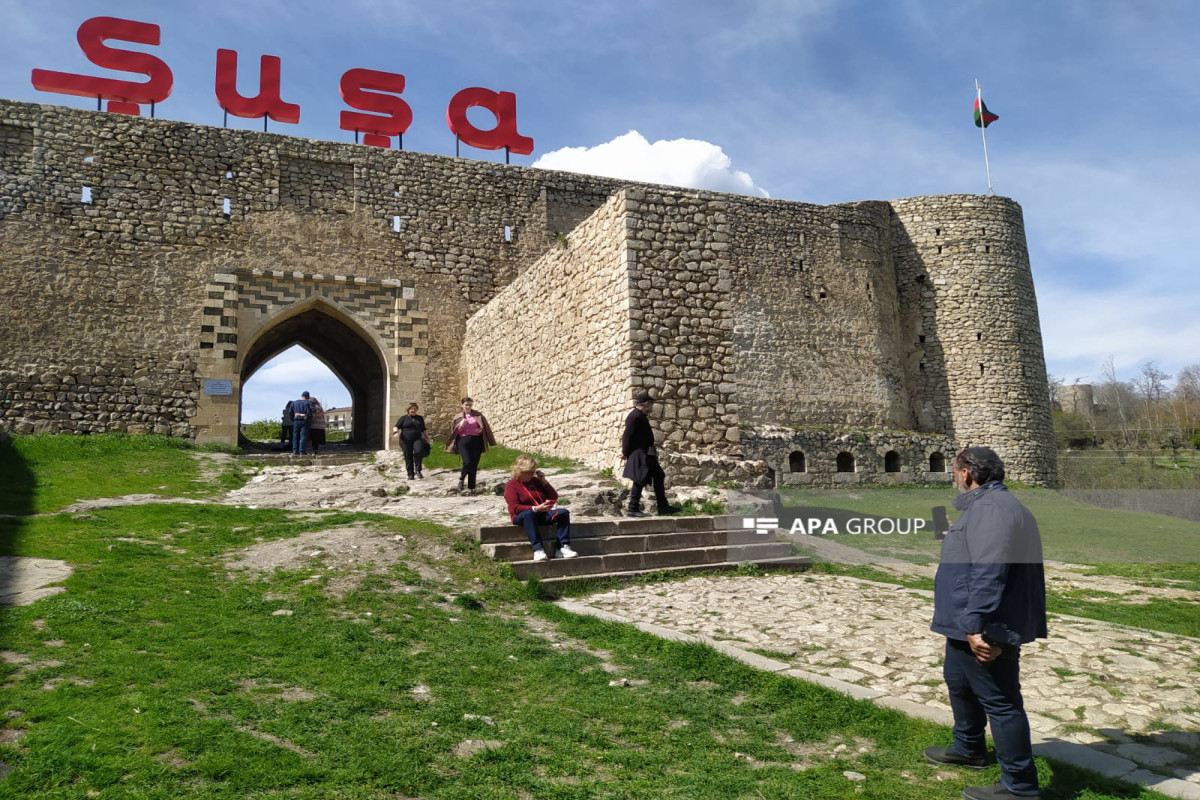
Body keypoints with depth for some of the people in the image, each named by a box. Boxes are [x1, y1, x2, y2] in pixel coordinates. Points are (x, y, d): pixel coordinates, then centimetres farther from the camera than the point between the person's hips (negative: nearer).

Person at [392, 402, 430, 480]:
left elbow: (424, 430, 25)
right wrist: (395, 432, -18)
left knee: (418, 452, -25)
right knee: (408, 457, -2)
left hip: (417, 439, 1)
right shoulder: (404, 418, 10)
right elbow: (396, 427, 2)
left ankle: (418, 470, -12)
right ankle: (410, 474, 8)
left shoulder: (420, 418, 18)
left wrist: (427, 439, 20)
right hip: (406, 440, -1)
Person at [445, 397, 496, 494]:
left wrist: (481, 430, -8)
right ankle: (461, 479, 8)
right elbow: (455, 431, 8)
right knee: (467, 462, -20)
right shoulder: (458, 417, 10)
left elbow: (484, 427, 13)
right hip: (463, 441, -1)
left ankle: (471, 487, 12)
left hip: (476, 441, 1)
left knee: (474, 465, 0)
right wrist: (461, 426, -10)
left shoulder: (477, 415, 10)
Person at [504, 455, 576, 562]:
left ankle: (563, 547, -26)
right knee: (528, 514, -40)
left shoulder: (535, 481, 16)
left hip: (542, 514, 6)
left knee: (563, 512, -16)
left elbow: (554, 497, 17)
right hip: (522, 517, -6)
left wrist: (544, 481, 3)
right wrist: (535, 509, -29)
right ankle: (537, 549, -46)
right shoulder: (511, 485, -1)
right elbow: (515, 508, -16)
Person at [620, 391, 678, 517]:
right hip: (639, 455, -11)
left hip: (646, 455, 11)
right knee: (639, 481, -5)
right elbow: (628, 436, -19)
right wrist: (625, 453, -12)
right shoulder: (635, 417, -19)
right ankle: (633, 509, 4)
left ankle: (663, 506, 18)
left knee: (658, 476, 12)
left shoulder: (641, 416, 14)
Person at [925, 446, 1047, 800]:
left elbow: (988, 573, -30)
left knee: (1000, 702, -1)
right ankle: (969, 749, 45)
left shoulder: (991, 509, -22)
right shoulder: (985, 505, 15)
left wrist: (975, 625, -31)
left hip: (985, 630, -12)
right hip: (968, 625, 12)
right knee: (958, 682, 26)